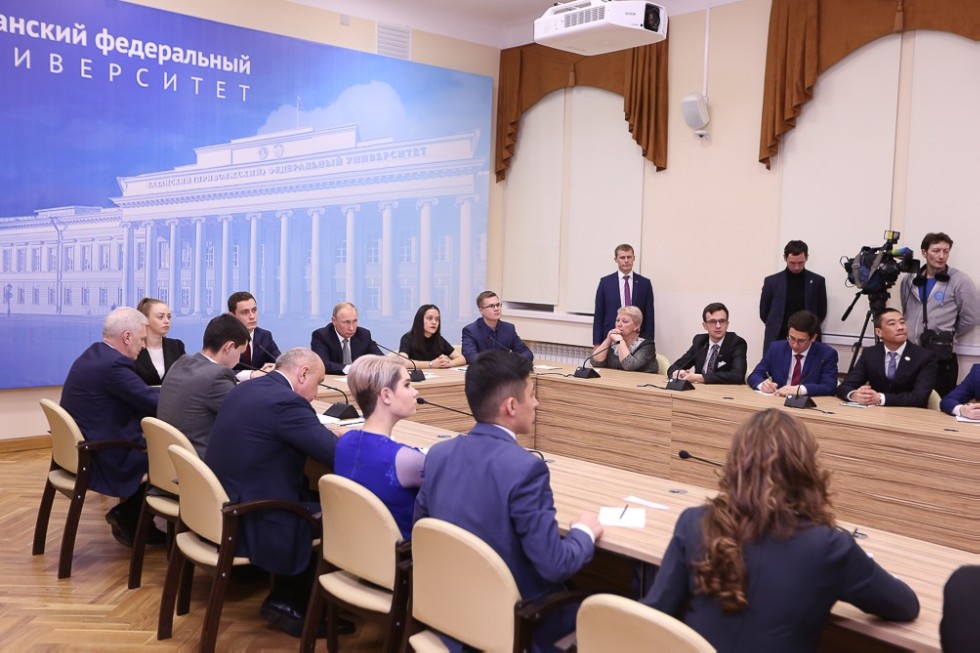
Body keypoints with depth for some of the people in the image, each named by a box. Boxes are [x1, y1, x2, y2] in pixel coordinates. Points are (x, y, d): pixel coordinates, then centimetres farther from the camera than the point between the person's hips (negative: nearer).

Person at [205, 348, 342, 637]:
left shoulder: (245, 388, 9)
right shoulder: (286, 402, -19)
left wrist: (323, 432, 13)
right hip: (249, 525, -10)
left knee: (315, 497, 19)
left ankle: (284, 597, 22)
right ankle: (289, 602, 14)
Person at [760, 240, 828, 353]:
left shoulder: (817, 281, 3)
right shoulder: (772, 281, 3)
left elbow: (821, 312, 11)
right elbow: (764, 312, 10)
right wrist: (776, 328, 9)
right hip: (776, 341, 0)